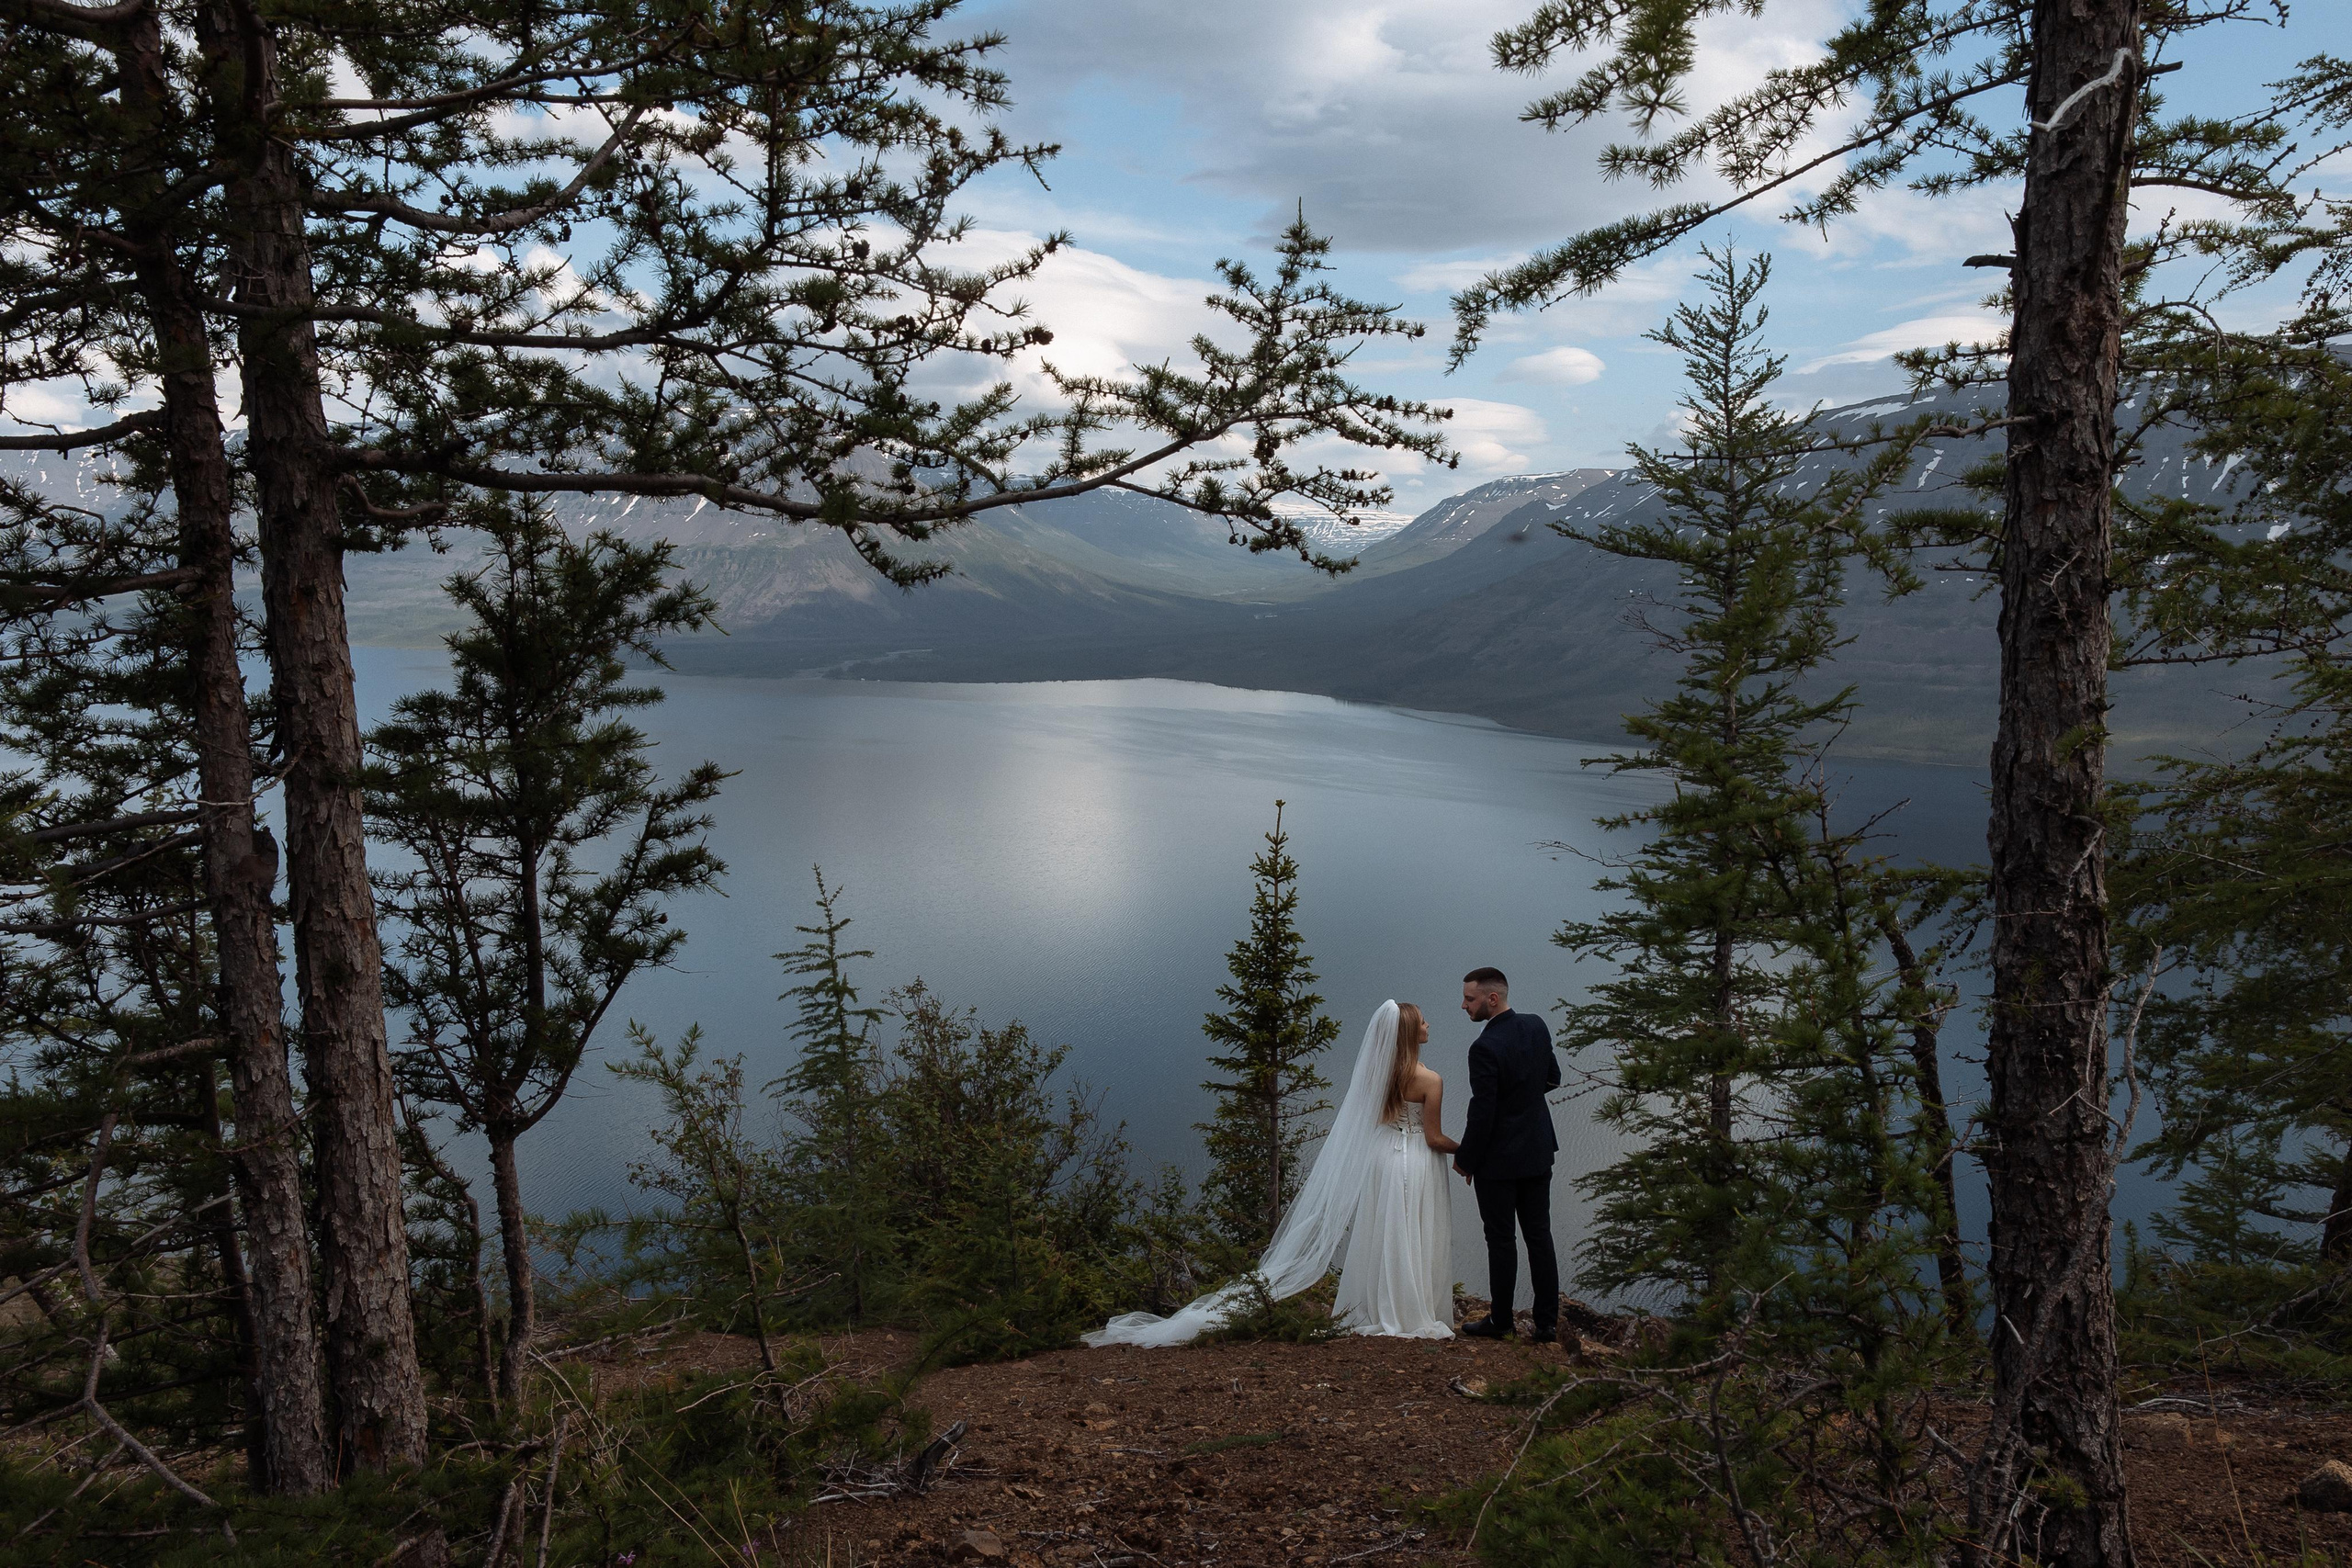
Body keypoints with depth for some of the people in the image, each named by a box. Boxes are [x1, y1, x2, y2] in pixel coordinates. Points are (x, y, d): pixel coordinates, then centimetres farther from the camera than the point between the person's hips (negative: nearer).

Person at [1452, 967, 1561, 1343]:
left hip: (1499, 1158, -7)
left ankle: (1501, 1321, 17)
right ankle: (1547, 1322, 17)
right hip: (1539, 1151, 7)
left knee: (1501, 1240, 6)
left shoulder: (1486, 1048, -24)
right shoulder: (1536, 1026, -2)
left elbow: (1482, 1114, -20)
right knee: (1539, 1235, 12)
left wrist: (1465, 1159, -7)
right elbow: (1552, 1078, 12)